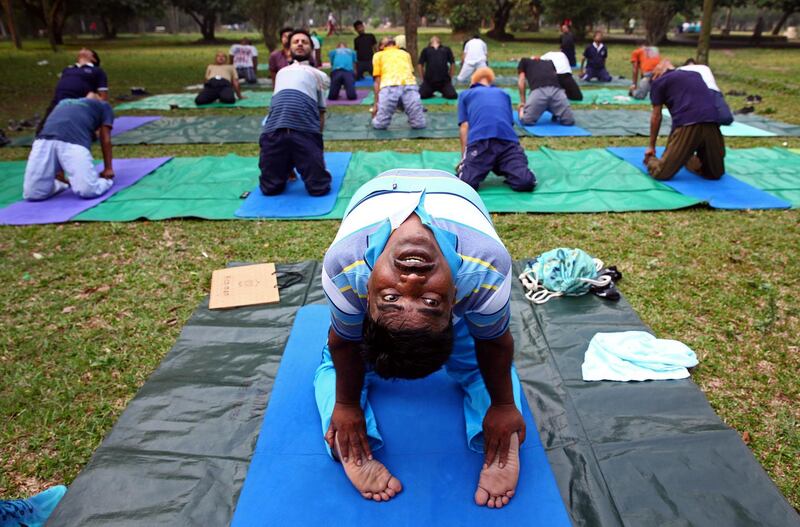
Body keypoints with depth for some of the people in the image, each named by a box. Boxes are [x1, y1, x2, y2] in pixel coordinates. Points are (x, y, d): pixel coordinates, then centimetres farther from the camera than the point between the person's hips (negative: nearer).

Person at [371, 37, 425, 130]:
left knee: (379, 125, 9)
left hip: (389, 86, -1)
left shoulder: (378, 55, 30)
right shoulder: (405, 54, 38)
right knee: (418, 124, 13)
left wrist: (376, 102, 26)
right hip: (409, 84, 1)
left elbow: (377, 81, 24)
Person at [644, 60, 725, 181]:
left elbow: (656, 117, 22)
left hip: (687, 123, -5)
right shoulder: (695, 75, 36)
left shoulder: (659, 82, 20)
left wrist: (651, 146, 32)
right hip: (712, 121, 5)